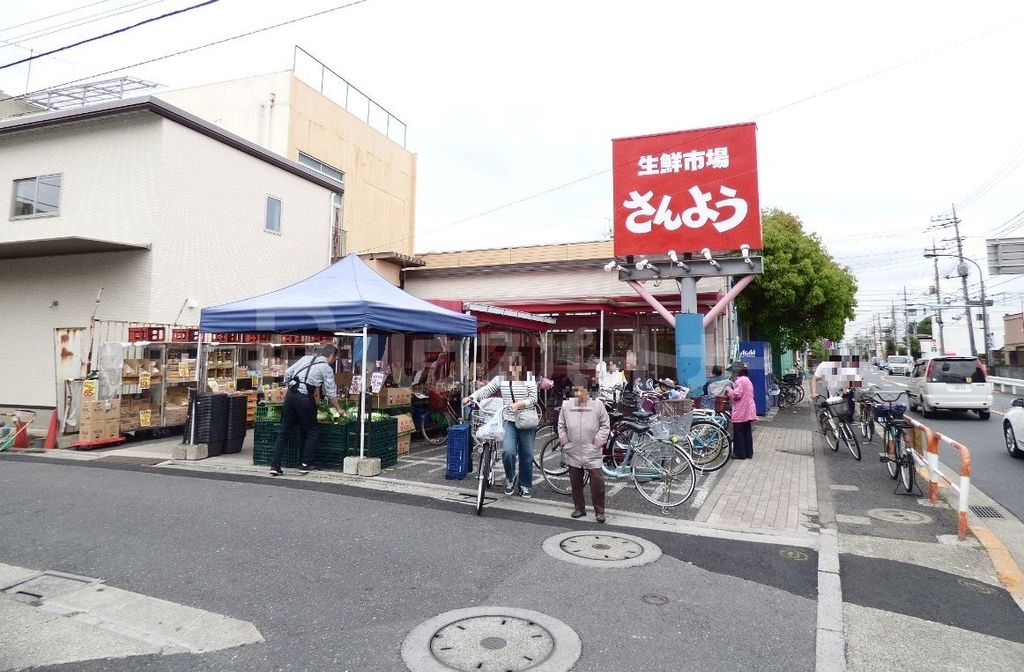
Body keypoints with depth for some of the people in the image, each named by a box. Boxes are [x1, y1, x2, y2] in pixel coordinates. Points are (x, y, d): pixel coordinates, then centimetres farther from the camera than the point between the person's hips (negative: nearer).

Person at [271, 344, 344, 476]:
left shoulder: (306, 358, 17)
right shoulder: (327, 368, 2)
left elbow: (287, 373, 14)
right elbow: (331, 393, 4)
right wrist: (338, 409, 15)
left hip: (290, 394, 5)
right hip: (304, 398, -5)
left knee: (284, 432, 12)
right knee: (313, 431, 12)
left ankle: (275, 465, 10)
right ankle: (306, 464, 11)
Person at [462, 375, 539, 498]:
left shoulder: (529, 379, -6)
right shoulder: (500, 378, 1)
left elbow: (533, 399, -10)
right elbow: (486, 390, -3)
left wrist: (519, 404, -25)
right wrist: (471, 397, -18)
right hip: (509, 422, 1)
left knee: (526, 455, 7)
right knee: (508, 451, -18)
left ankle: (525, 486, 26)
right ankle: (510, 478, 11)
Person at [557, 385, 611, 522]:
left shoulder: (597, 405, -3)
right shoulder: (566, 405, 4)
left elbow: (605, 426, 2)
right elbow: (561, 426, 12)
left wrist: (598, 442, -5)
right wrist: (564, 442, 3)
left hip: (592, 453, -3)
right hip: (573, 453, 3)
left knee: (597, 481, -5)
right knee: (575, 482, 11)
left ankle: (599, 511, 10)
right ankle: (579, 508, 26)